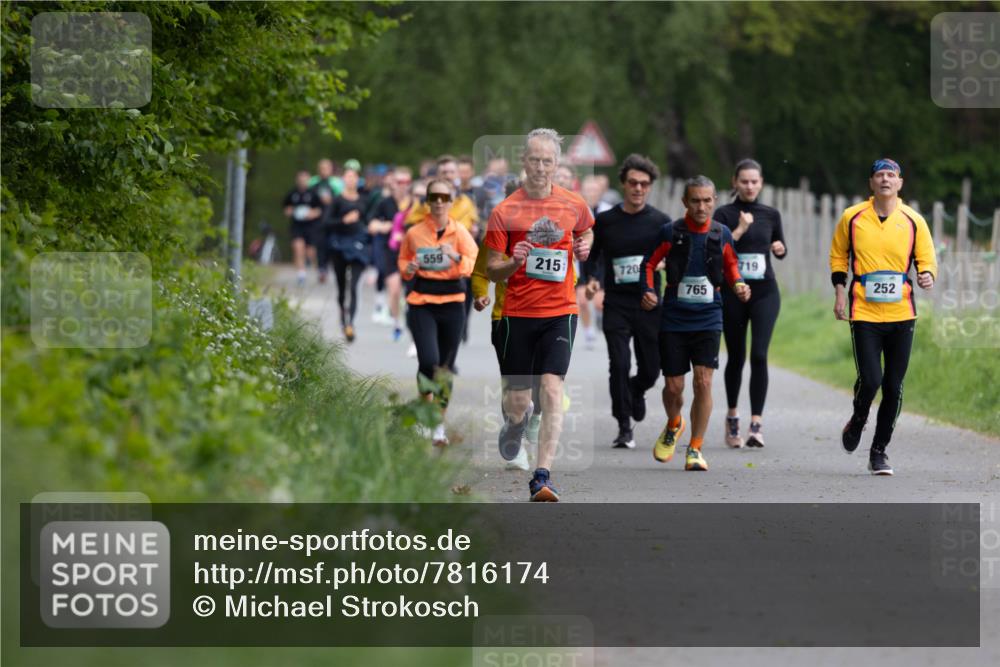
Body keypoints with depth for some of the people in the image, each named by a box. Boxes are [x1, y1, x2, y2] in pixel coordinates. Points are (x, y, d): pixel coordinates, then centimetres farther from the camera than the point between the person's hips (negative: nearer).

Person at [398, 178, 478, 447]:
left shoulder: (459, 232, -1)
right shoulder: (414, 233, 2)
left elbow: (475, 265, -9)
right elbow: (403, 260, 18)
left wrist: (456, 257, -28)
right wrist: (408, 269, -5)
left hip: (451, 304, 1)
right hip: (421, 305, -1)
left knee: (446, 366, 6)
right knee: (429, 361, -16)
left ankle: (439, 423, 21)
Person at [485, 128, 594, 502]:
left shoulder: (574, 206, 3)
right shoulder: (504, 212, -3)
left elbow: (586, 233, 25)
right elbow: (492, 270, 1)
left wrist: (584, 249, 2)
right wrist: (513, 263, -20)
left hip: (560, 312, 0)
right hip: (517, 313, 0)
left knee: (552, 388, -16)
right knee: (517, 399, 6)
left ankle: (542, 477, -18)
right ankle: (516, 421, 45)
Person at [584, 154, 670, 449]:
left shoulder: (661, 222, 2)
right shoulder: (605, 221, 5)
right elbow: (593, 256, 15)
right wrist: (591, 280, -3)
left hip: (649, 304, 0)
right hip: (616, 304, 0)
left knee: (651, 369, 6)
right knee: (619, 365, -12)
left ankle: (636, 391, 42)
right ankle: (624, 428, -2)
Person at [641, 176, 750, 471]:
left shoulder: (722, 234, 1)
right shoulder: (670, 232, -4)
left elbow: (730, 267, 16)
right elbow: (649, 264, 6)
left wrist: (738, 285, -4)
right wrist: (649, 291, -10)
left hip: (708, 319, 1)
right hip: (673, 320, -1)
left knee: (703, 382, -12)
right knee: (674, 386, 2)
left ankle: (695, 448, -1)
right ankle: (673, 426, 36)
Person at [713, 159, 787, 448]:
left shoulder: (771, 215, 7)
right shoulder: (724, 214, -1)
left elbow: (780, 249, 20)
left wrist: (780, 249, -2)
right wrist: (740, 229, -18)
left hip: (765, 293, 1)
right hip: (732, 292, -1)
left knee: (759, 355, -13)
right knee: (736, 357, 8)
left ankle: (756, 423, -14)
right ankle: (732, 416, 29)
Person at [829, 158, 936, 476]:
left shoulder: (913, 221, 2)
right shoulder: (852, 217, 2)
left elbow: (927, 259, 8)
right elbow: (838, 256, 14)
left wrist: (927, 275, -15)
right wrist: (840, 292, 3)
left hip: (901, 314, 2)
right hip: (864, 314, -1)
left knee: (893, 387, 3)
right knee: (870, 380, -13)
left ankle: (879, 450, 16)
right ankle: (857, 423, 19)